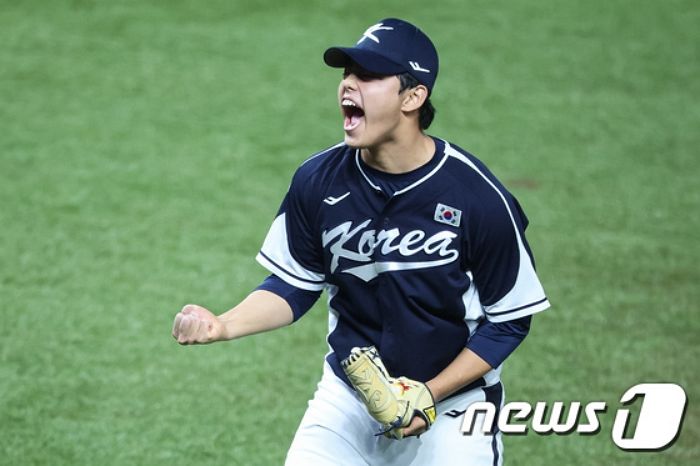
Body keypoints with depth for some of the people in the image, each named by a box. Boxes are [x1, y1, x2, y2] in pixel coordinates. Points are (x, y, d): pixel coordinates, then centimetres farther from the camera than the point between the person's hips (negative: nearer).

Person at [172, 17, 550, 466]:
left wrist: (430, 394, -17)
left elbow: (508, 322, -9)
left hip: (452, 400, -3)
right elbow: (294, 286, 3)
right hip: (346, 397, 3)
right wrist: (222, 326, -15)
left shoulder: (477, 196, -18)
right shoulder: (318, 181, -8)